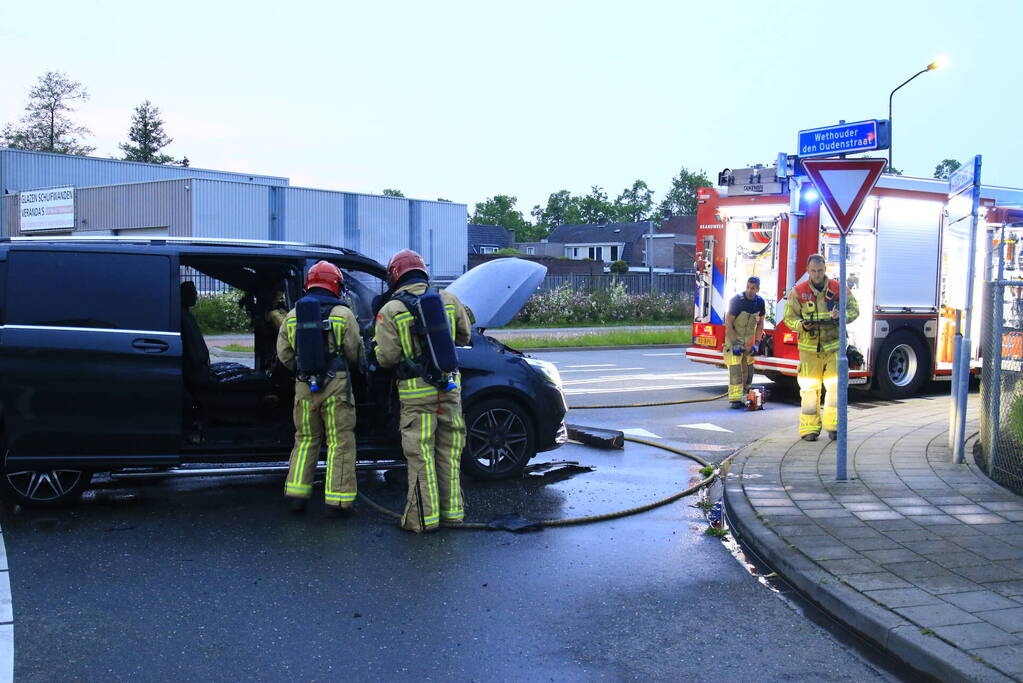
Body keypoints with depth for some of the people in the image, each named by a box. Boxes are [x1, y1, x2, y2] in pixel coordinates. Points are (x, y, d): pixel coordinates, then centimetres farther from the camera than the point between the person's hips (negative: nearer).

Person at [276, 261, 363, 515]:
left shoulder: (292, 316, 8)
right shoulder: (342, 313, -5)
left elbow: (284, 354, 10)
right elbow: (355, 353, -2)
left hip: (304, 387, 4)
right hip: (335, 385, -4)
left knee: (305, 440, 17)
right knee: (340, 442, 3)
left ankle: (297, 495, 16)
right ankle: (337, 499, 3)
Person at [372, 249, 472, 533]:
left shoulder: (390, 311, -7)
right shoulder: (449, 300, 4)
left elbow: (386, 358, -9)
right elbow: (464, 337, 16)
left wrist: (378, 344, 12)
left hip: (416, 393, -3)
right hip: (450, 386, 4)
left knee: (420, 455, 2)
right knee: (448, 451, 13)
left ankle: (423, 517, 5)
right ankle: (452, 511, 20)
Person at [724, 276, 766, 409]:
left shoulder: (760, 302, -1)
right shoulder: (737, 300, -16)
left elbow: (760, 323, 9)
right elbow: (728, 323, -16)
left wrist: (757, 343, 1)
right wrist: (734, 344, -20)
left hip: (749, 341, 5)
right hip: (734, 338, -5)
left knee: (748, 370, 4)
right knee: (735, 369, -13)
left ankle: (744, 397, 13)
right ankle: (735, 399, -14)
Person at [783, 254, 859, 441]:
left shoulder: (838, 288, 3)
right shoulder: (798, 291, 0)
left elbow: (854, 309, 5)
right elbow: (789, 317, 1)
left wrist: (841, 315, -17)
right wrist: (802, 325, -20)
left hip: (833, 347, 1)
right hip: (809, 349, -1)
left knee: (835, 385, -7)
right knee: (809, 388, 0)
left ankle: (833, 426, 1)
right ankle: (809, 428, 7)